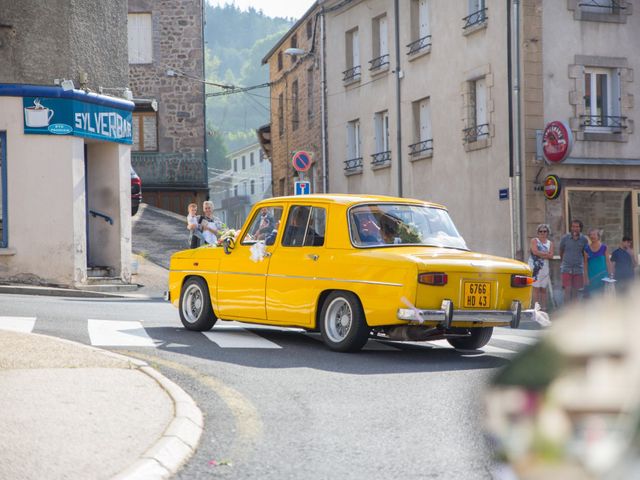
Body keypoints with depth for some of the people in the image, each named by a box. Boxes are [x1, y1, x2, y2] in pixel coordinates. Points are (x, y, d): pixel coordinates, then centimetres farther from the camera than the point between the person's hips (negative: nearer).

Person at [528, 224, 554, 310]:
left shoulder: (550, 243, 13)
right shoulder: (534, 241, 3)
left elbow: (551, 256, 0)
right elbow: (535, 251, -13)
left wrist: (540, 254, -9)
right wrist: (546, 253, -5)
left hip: (545, 268, 4)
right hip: (535, 267, -4)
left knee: (543, 289, 5)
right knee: (536, 288, -7)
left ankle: (544, 307, 7)